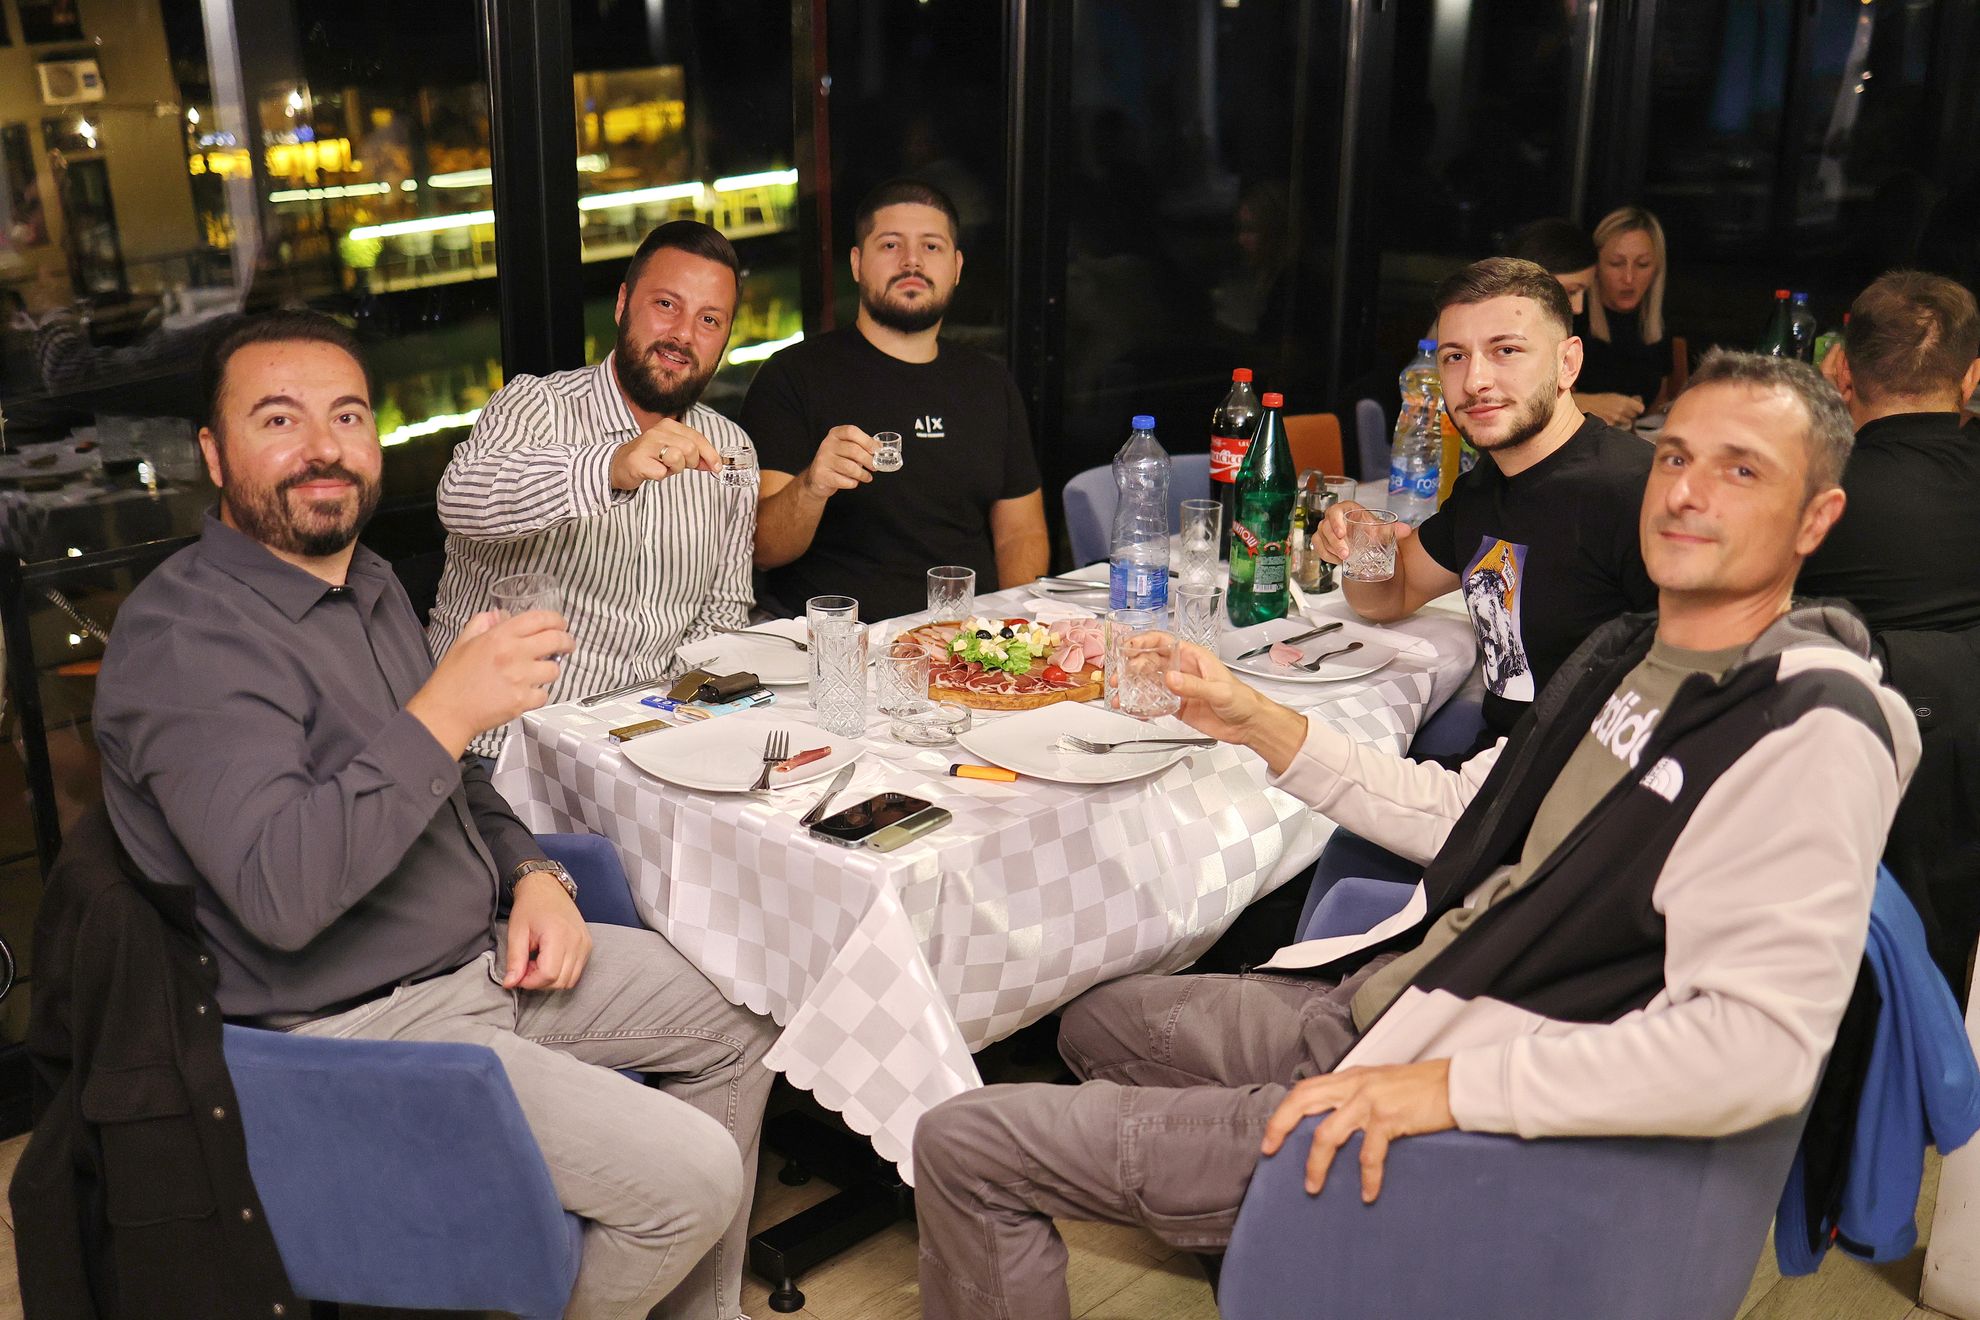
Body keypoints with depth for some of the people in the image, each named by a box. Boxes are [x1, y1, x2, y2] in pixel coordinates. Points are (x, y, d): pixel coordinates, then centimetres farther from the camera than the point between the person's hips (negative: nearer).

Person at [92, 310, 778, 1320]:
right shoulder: (185, 638, -21)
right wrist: (446, 712, -33)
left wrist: (532, 874, 2)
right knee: (691, 1176, -16)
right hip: (351, 1028, -9)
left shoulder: (368, 583, 9)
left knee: (742, 1026, 14)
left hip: (482, 957, 9)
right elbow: (280, 894, -33)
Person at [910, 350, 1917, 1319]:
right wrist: (1263, 726, 7)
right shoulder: (1626, 655, 8)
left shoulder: (1812, 737, -21)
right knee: (1100, 1022, 30)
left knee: (963, 1148, -8)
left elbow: (1762, 1044, -30)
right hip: (1378, 1001, 9)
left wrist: (1452, 1085, -29)